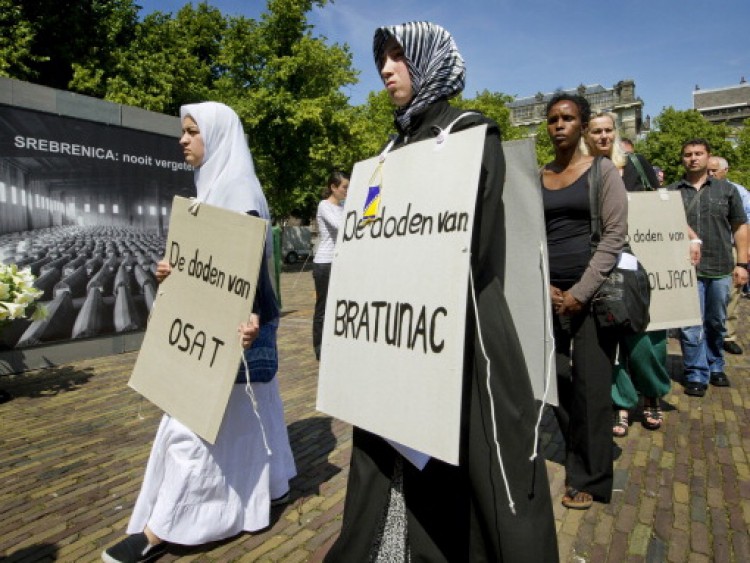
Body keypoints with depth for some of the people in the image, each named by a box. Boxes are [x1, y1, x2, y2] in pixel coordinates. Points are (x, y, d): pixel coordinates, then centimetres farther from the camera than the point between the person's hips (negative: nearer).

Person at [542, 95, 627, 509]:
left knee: (591, 386, 3)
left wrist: (581, 292, -14)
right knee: (556, 380, 8)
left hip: (592, 292, -3)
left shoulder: (603, 171, 1)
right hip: (549, 294, 3)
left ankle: (588, 477, 19)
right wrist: (543, 286, -7)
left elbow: (615, 234, -7)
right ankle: (577, 455, 32)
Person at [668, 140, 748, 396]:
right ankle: (696, 375, 7)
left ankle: (715, 367, 31)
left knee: (716, 323, 14)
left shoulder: (726, 189, 10)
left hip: (721, 269, 2)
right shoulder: (672, 191, 5)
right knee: (691, 325, -3)